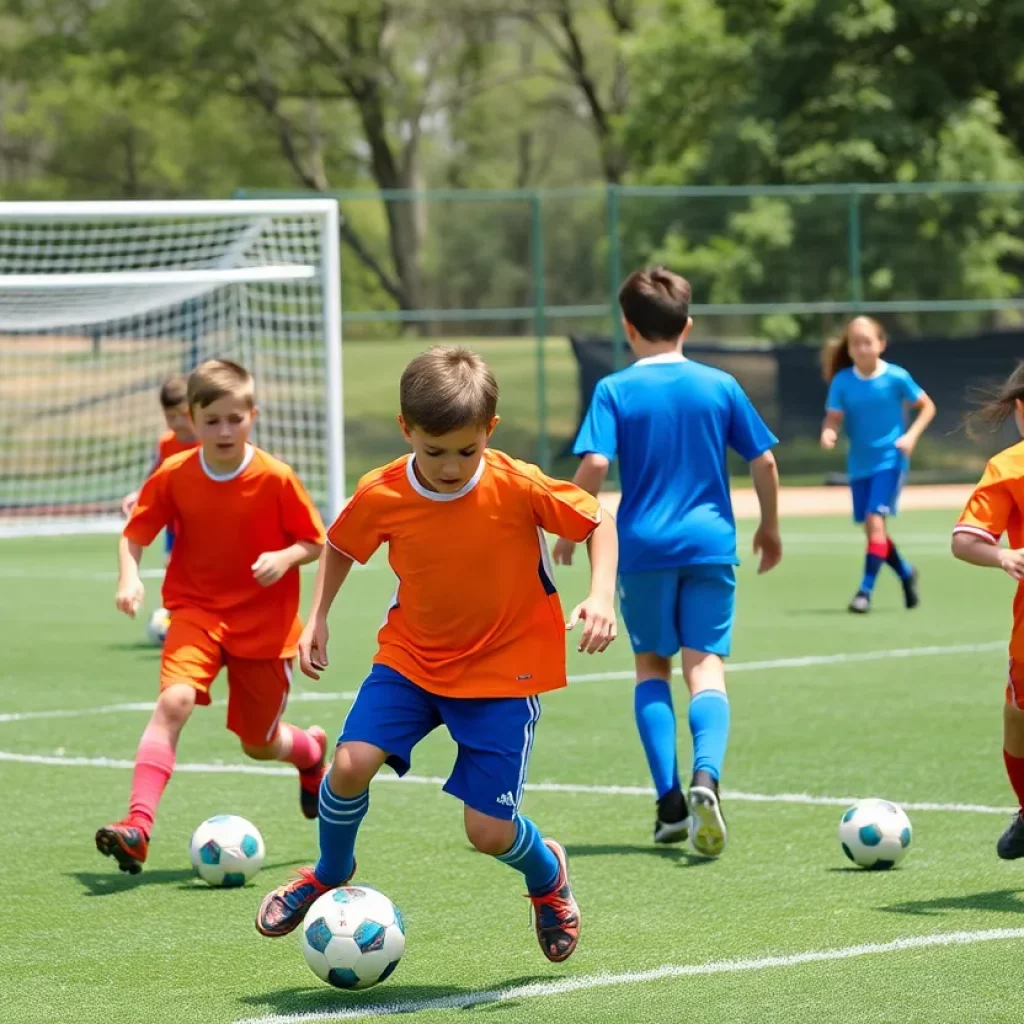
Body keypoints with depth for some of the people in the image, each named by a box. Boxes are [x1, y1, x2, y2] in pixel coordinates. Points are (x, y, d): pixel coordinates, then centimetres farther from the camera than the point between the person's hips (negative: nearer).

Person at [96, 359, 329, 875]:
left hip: (264, 624, 0)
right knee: (174, 699, -27)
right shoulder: (173, 476, -8)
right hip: (197, 612, 0)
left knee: (259, 744, 11)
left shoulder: (276, 479, -12)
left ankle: (312, 749, 50)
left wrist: (286, 557, -23)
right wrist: (129, 576, -19)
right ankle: (138, 825, -34)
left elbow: (316, 541, -3)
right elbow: (134, 533, 0)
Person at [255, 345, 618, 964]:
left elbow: (598, 521, -6)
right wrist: (318, 618, 0)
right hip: (411, 657, 2)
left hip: (503, 669, -2)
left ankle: (548, 876, 29)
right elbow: (341, 545, 8)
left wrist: (602, 596, -19)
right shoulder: (381, 496, -13)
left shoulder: (519, 488, -20)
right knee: (352, 764, -20)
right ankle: (330, 875, 12)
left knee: (489, 830, -8)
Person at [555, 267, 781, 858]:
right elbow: (764, 461, 5)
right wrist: (770, 526, 20)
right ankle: (706, 776, -30)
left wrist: (572, 530, 0)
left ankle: (670, 802, 4)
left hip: (644, 546, -1)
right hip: (710, 544, 1)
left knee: (652, 664, 14)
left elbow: (595, 464, -13)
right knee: (706, 666, -2)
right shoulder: (721, 387, 4)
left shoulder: (616, 391, -2)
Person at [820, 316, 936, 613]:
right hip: (860, 464, 4)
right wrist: (828, 433, -30)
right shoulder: (842, 382, -5)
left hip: (890, 459, -4)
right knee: (872, 528, 10)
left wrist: (911, 435, -12)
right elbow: (833, 418, -7)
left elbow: (927, 407, 1)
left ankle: (866, 589, -14)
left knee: (875, 520, -17)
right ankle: (905, 572, 36)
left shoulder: (896, 377, -10)